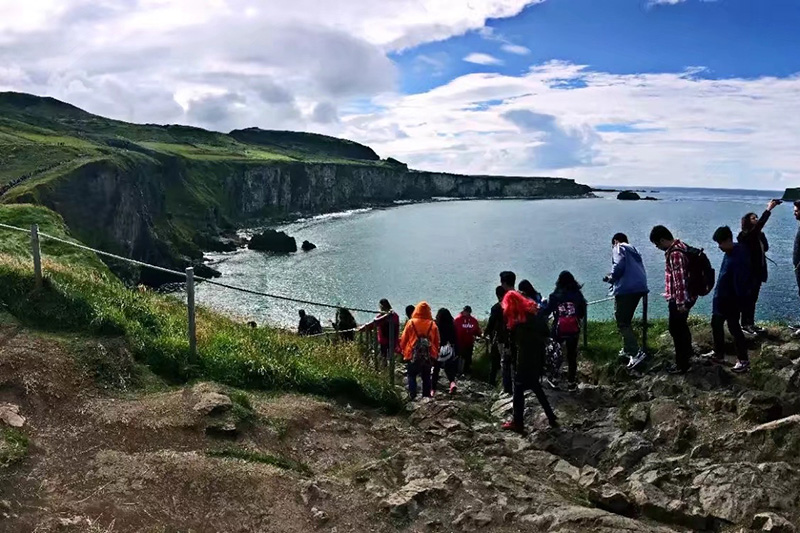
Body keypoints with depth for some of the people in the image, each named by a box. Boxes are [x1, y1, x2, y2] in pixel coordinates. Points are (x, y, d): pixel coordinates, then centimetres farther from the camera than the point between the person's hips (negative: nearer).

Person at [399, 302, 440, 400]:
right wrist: (436, 354, 16)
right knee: (426, 377, 13)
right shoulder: (432, 324, -2)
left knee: (412, 376, 9)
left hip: (412, 355, -2)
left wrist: (403, 350, 14)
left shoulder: (411, 323, -7)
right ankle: (426, 396, 12)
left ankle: (413, 396, 0)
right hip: (428, 356, 2)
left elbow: (404, 339, -1)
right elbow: (436, 342, 5)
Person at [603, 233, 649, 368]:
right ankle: (627, 349, 26)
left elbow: (619, 266, -15)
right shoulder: (634, 251, 28)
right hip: (640, 288, 8)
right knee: (626, 321, 22)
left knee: (622, 323, -7)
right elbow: (637, 271, 23)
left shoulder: (618, 248, 4)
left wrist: (611, 278, 3)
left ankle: (636, 353, -17)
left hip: (625, 289, -8)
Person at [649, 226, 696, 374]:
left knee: (676, 329, 0)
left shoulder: (675, 254, -25)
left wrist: (680, 302, -24)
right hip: (686, 297, 10)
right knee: (682, 326, 26)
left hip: (679, 299, -10)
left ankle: (682, 365, 8)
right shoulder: (680, 247, 8)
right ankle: (687, 354, 45)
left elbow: (680, 280, -27)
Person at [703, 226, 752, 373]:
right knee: (716, 325, 18)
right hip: (721, 298, 10)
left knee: (734, 329, 1)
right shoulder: (730, 252, 4)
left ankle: (744, 360, 13)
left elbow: (740, 283, -25)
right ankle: (718, 354, 33)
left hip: (732, 300, -10)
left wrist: (740, 303, -23)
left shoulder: (738, 257, -25)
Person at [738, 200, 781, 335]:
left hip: (758, 271, 8)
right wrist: (768, 209, -29)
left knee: (753, 299, 13)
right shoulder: (745, 235, -14)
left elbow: (765, 247, 10)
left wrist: (762, 234, -2)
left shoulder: (758, 235, 12)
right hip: (749, 272, -8)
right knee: (747, 299, -2)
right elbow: (760, 225, -28)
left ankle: (751, 323, 20)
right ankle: (745, 324, 4)